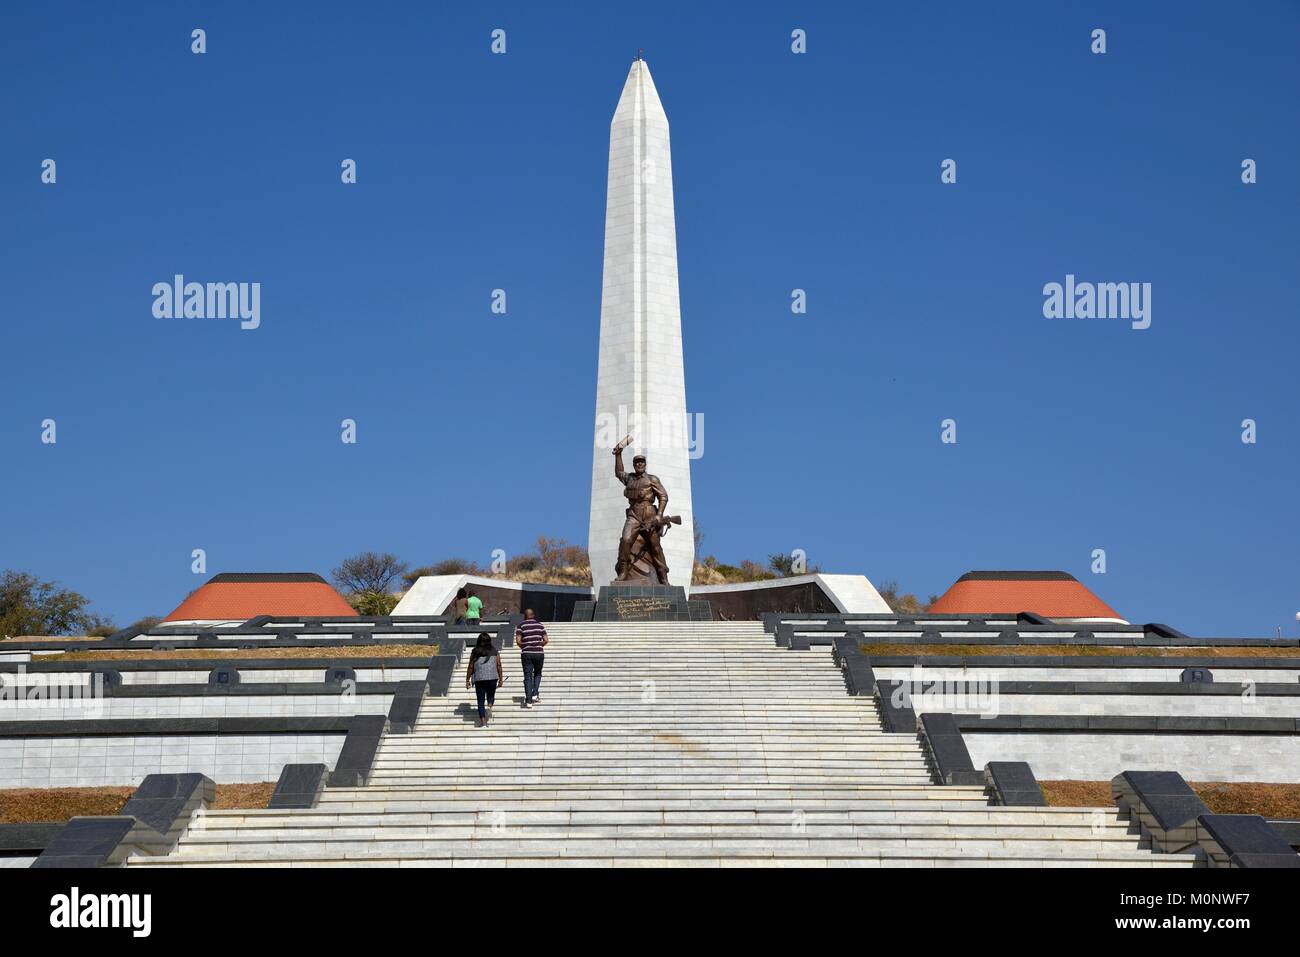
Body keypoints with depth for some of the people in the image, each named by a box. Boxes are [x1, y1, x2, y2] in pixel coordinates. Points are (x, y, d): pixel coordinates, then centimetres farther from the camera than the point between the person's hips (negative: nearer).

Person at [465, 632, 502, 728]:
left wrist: (467, 680, 11)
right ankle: (489, 706, -12)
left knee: (481, 700, 5)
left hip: (479, 678, -1)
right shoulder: (495, 652, 6)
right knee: (491, 695, 20)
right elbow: (499, 666, 4)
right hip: (492, 677, 1)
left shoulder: (475, 652, 4)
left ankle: (483, 722, -1)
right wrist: (501, 678, 13)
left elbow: (471, 667, 4)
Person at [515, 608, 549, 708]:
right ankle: (535, 694, 6)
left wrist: (523, 647, 7)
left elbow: (518, 640, -11)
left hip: (526, 654, -2)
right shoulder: (540, 625, 6)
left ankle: (528, 701, -5)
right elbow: (546, 640, 2)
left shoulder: (521, 626, -1)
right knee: (537, 674, 22)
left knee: (528, 677, 2)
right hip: (539, 653, 2)